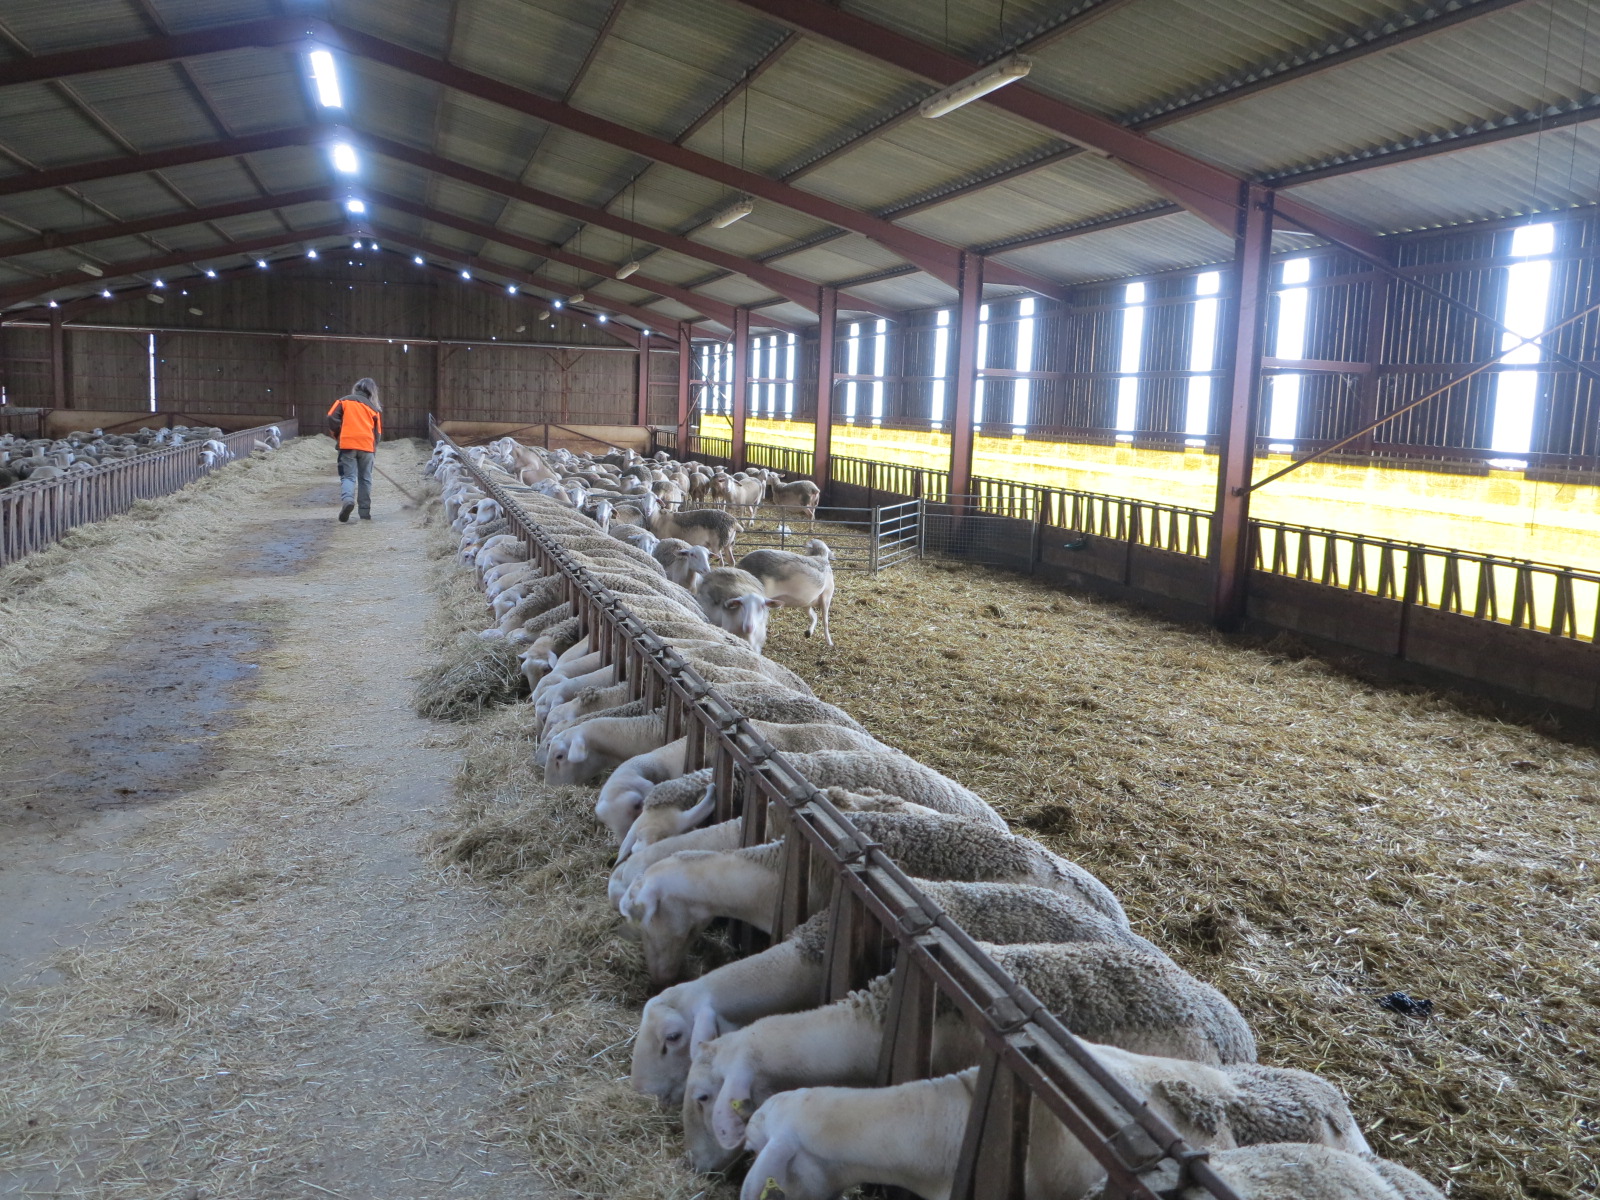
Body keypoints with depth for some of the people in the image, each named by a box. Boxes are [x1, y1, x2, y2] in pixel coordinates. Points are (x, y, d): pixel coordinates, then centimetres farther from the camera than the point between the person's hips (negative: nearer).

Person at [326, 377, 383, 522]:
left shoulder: (343, 401, 9)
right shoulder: (373, 407, 12)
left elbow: (332, 418, -2)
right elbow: (378, 432, 12)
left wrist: (336, 436, 13)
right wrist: (374, 449, 23)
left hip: (347, 445, -1)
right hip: (367, 446, 1)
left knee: (348, 476, 1)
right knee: (365, 479, 11)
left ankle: (347, 499, -28)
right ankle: (365, 511, 12)